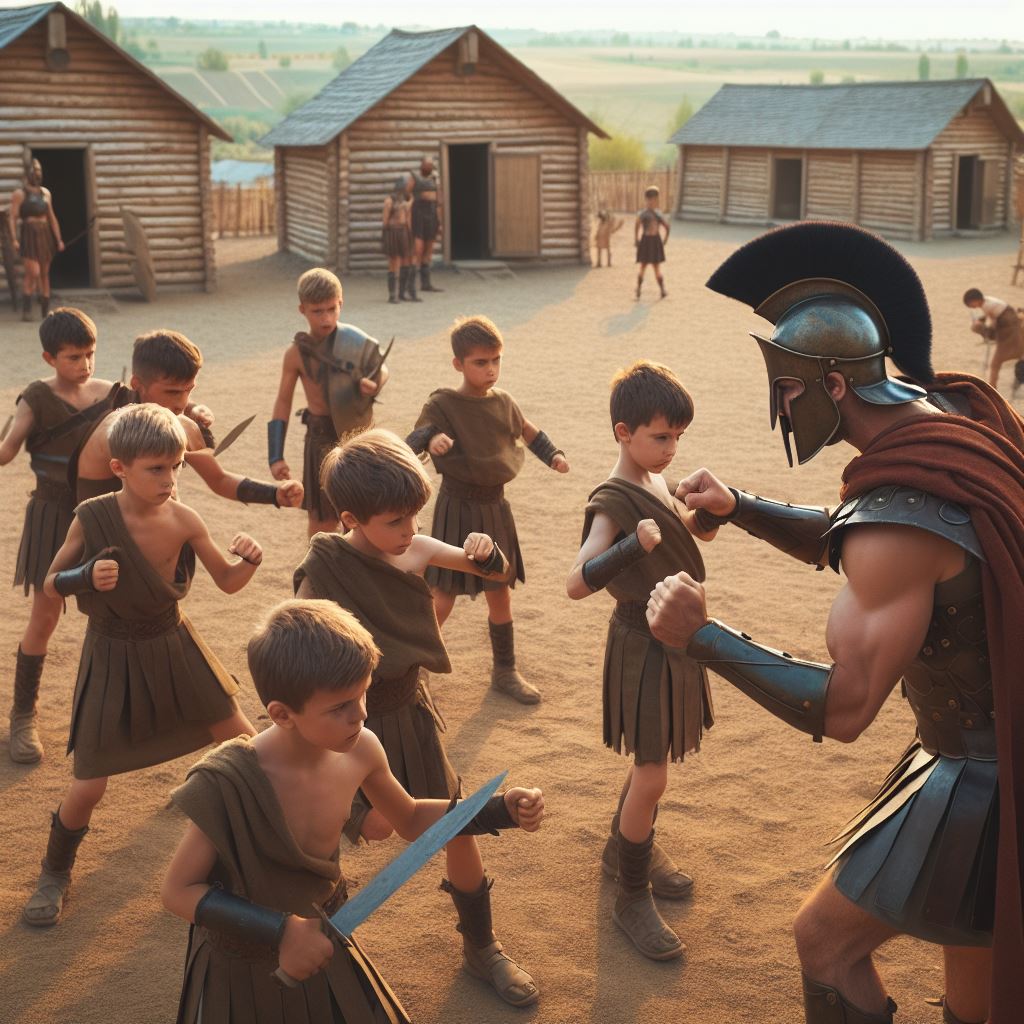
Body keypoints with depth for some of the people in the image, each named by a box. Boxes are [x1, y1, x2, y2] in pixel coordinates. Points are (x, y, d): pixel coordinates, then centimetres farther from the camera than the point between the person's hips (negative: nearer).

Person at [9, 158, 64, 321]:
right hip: (29, 235, -5)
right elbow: (13, 218, -6)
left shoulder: (45, 193, 15)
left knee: (45, 274, 7)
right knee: (33, 273, -14)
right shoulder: (19, 194, -1)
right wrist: (15, 239, -18)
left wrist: (58, 239, 11)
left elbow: (52, 217, 17)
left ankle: (46, 311, 11)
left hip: (45, 235, 5)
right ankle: (26, 309, -6)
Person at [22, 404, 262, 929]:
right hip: (113, 658, -3)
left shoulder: (183, 520, -12)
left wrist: (250, 558, -24)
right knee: (88, 785, -1)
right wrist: (88, 576, -29)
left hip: (173, 647, 3)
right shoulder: (91, 518, -18)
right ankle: (55, 873, 28)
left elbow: (228, 582, -1)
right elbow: (50, 583, -7)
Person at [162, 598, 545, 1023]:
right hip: (243, 971, -5)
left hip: (321, 946, 5)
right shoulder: (230, 783, -30)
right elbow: (178, 890, -21)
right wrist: (280, 931, -29)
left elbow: (411, 820, 5)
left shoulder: (359, 751, -14)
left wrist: (502, 810, -6)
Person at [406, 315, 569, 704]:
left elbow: (530, 432, 21)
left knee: (500, 594, 14)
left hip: (495, 506, 5)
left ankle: (505, 671, 29)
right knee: (443, 598, -3)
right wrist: (431, 439, -45)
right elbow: (413, 441, -23)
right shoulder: (443, 404, -11)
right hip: (457, 508, -5)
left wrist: (553, 455, 3)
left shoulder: (503, 402, 4)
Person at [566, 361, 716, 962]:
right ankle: (632, 898, 12)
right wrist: (634, 544, -47)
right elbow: (577, 584, -35)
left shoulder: (657, 484, 4)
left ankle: (626, 848, 42)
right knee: (651, 777, -2)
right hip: (643, 645, -8)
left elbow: (694, 530, 21)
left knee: (653, 762, 21)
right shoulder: (613, 502, -22)